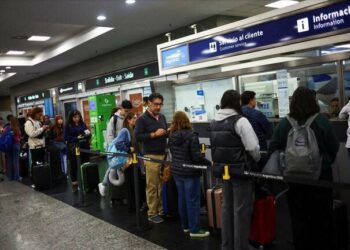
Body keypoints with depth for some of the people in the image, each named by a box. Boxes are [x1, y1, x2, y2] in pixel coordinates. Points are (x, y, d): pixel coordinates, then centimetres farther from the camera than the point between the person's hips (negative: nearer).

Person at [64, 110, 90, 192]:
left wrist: (88, 133, -12)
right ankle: (74, 183, 15)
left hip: (84, 147, 3)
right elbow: (66, 138, -6)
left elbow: (88, 135, 11)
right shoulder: (68, 125, 0)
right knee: (74, 166, 5)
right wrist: (77, 138, -17)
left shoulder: (83, 124, 9)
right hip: (73, 149, -3)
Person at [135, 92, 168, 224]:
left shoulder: (162, 117, 14)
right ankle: (152, 214, 8)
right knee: (152, 186, 0)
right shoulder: (142, 119, -6)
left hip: (164, 154, 6)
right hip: (151, 156, -6)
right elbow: (137, 136, -13)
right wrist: (154, 134, -18)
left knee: (163, 184, 9)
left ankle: (162, 209, 21)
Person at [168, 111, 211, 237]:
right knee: (193, 201, 1)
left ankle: (185, 226, 26)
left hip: (176, 171, 7)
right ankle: (194, 229, 7)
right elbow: (197, 156, -20)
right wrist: (210, 163, -7)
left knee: (182, 199, 15)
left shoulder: (171, 136, 2)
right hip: (190, 172, -7)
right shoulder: (191, 135, -18)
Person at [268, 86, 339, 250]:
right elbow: (334, 148, -4)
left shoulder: (284, 124, -9)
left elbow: (273, 149, -7)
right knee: (322, 218, 13)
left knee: (299, 218, 14)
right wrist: (325, 164, 13)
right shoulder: (322, 121, -11)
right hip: (321, 176, -1)